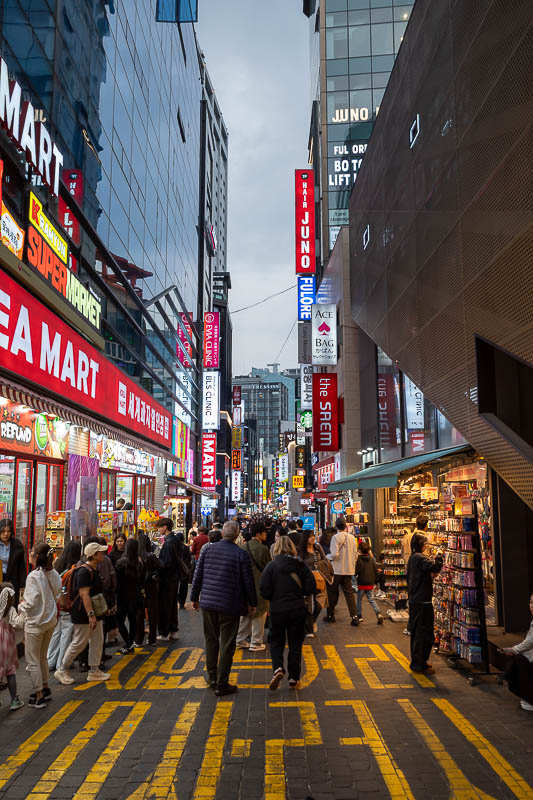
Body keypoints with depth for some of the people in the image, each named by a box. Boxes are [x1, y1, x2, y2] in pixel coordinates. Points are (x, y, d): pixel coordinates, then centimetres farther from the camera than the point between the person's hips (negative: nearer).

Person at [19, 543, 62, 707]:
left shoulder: (34, 576, -22)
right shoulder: (53, 574, -1)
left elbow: (30, 603, -22)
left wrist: (20, 607, -3)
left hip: (36, 623, -7)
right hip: (51, 620, 7)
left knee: (32, 660, 8)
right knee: (42, 657, 23)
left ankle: (38, 696, 16)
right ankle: (45, 689, 34)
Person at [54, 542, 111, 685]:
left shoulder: (94, 570, 11)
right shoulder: (84, 571, -21)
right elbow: (84, 594, -26)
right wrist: (91, 614, -29)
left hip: (94, 612, 10)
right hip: (83, 615, -10)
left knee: (97, 642, 12)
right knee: (79, 643, 0)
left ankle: (94, 671, 22)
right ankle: (62, 671, 16)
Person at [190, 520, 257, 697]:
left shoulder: (208, 550, 1)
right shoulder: (241, 554, -10)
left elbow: (198, 576, 5)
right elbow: (248, 581, -5)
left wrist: (195, 598, 17)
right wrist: (252, 603, 8)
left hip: (208, 602, 4)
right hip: (230, 605, -4)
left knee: (211, 641, 18)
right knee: (226, 645, 4)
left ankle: (213, 678, 28)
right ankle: (222, 685, 9)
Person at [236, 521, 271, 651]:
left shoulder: (244, 547, 2)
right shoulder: (263, 549, -15)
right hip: (259, 583, -6)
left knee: (245, 612, 17)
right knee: (259, 613, 6)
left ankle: (240, 640, 23)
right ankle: (256, 643, 11)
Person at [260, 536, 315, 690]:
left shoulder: (271, 566, -9)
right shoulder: (301, 565, -3)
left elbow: (265, 590, -11)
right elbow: (310, 588, -3)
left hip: (277, 609, -1)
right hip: (298, 609, 2)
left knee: (276, 641, 14)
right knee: (295, 643, 12)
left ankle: (277, 668, -9)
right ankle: (294, 679, 15)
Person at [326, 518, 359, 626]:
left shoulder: (336, 537, -13)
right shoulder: (352, 537, 4)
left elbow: (334, 554, -20)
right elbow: (355, 555, 7)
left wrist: (326, 557, -2)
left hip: (337, 570, -4)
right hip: (349, 570, 5)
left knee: (332, 592, 10)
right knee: (349, 593, 7)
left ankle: (330, 615, 19)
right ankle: (354, 617, -2)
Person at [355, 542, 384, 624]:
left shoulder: (359, 560, -12)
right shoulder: (371, 559, 4)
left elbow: (357, 571, -18)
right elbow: (376, 570, 9)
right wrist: (375, 581, 19)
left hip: (361, 583, -4)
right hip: (370, 583, 4)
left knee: (359, 599, 12)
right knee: (371, 599, 9)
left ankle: (359, 615, 16)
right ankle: (378, 613, -9)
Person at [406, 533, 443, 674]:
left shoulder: (412, 558, 13)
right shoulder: (419, 558, -17)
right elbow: (436, 567, -29)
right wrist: (438, 556, -11)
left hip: (414, 600, 10)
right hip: (423, 601, -10)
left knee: (416, 632, 17)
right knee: (425, 633, -2)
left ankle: (417, 662, 26)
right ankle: (419, 664, 2)